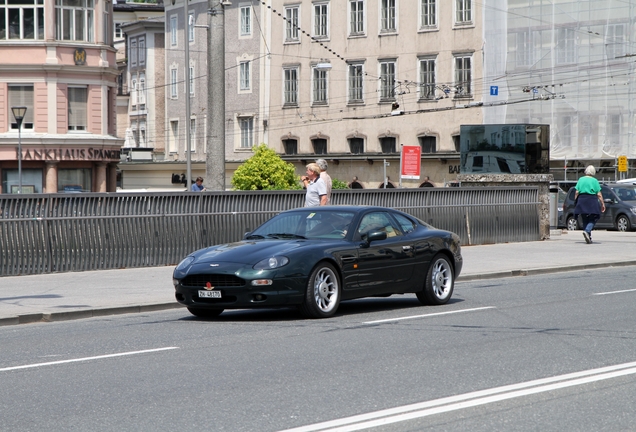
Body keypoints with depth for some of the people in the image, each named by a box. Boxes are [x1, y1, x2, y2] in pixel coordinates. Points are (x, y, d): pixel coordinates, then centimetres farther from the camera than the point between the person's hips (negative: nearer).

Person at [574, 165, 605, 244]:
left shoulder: (581, 180, 7)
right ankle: (587, 231, -23)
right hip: (592, 200, -3)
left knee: (585, 220, 11)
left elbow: (577, 192, 2)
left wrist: (575, 201, 11)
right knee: (593, 219, 2)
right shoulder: (594, 181, -1)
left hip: (582, 200, 3)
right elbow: (599, 194, -4)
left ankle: (588, 237, 9)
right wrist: (602, 204, 2)